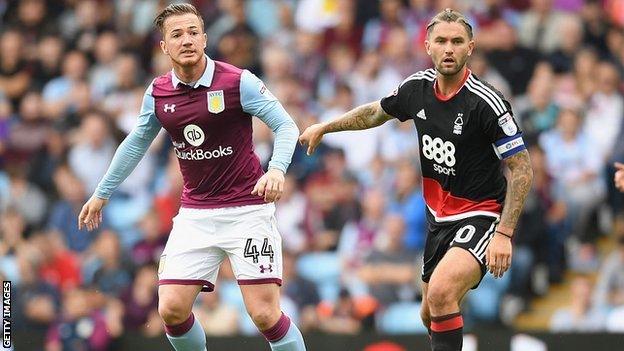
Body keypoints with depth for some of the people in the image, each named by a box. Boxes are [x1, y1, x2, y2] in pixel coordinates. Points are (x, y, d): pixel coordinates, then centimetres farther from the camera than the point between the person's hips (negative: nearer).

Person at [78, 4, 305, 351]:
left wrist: (277, 169, -28)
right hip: (195, 215, 4)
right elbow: (136, 143, 19)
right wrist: (102, 193, 26)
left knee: (265, 314, -13)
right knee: (172, 309, -6)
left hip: (246, 209, -4)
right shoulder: (158, 93, 3)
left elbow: (286, 126, -9)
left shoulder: (238, 81, -12)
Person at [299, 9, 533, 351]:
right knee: (430, 315, 17)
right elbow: (377, 112, 22)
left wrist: (504, 234, -24)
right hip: (438, 217, 8)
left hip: (481, 215, -7)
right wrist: (324, 127, 30)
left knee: (440, 293, -30)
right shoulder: (417, 88, -1)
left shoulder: (486, 103, -21)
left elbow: (521, 169, -18)